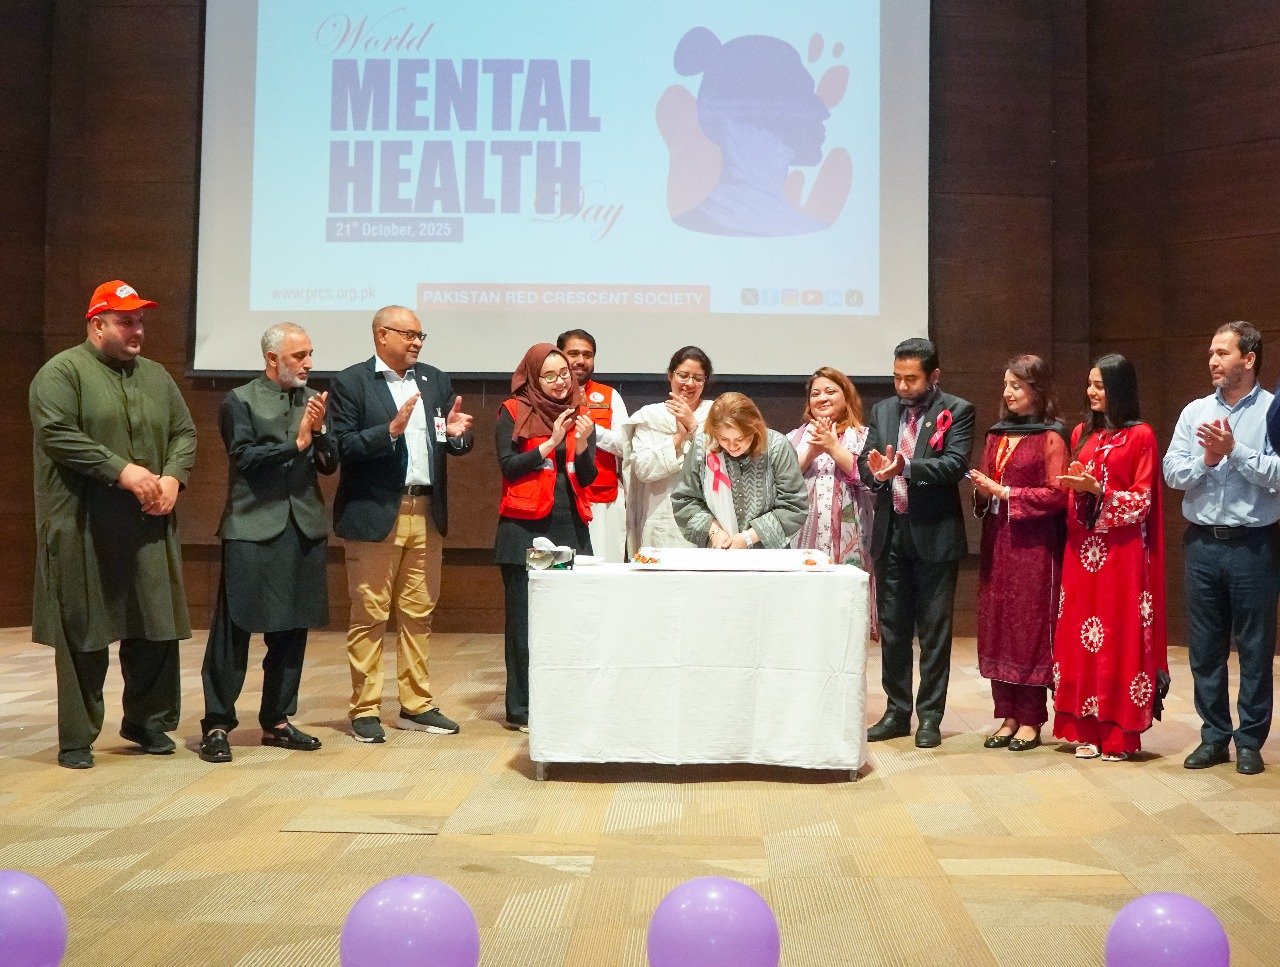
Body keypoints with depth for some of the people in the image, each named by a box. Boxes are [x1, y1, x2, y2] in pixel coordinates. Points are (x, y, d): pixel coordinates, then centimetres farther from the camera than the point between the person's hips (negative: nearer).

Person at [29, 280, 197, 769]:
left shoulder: (156, 376, 15)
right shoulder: (62, 372, -4)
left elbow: (184, 433, 14)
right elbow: (57, 435, -15)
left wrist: (173, 477, -5)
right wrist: (122, 470, -19)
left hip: (148, 526, 5)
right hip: (84, 528, -5)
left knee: (157, 626, 7)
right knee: (83, 633, 1)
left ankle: (146, 721, 24)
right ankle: (76, 738, 13)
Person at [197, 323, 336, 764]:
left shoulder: (313, 400, 12)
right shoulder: (240, 401, 0)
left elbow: (330, 464, 8)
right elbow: (245, 458, -10)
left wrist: (319, 431, -9)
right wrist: (297, 443, -14)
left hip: (304, 529, 5)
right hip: (253, 528, -4)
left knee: (292, 630, 9)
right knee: (233, 628, -2)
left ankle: (276, 720, 20)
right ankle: (217, 725, 7)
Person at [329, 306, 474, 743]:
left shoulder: (434, 380, 12)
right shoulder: (350, 383, -3)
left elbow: (457, 445, 13)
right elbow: (342, 447, -12)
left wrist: (459, 434, -9)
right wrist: (390, 430, -23)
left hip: (427, 513, 5)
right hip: (374, 514, -5)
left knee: (419, 613, 11)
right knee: (370, 615, 3)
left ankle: (417, 705, 21)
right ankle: (365, 709, 13)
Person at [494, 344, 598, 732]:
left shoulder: (579, 415, 14)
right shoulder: (513, 412, 2)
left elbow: (588, 477, 7)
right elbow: (508, 466, -7)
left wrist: (582, 444, -11)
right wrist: (550, 443, -12)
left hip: (571, 526, 4)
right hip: (525, 527, -3)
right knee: (524, 619, -3)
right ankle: (521, 710, 5)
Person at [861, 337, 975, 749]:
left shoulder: (957, 412, -4)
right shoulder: (882, 410, 10)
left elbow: (955, 464, -17)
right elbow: (864, 462, 5)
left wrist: (904, 468, -29)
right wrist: (876, 470, -18)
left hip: (934, 534, -5)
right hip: (890, 533, 5)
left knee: (934, 632, 4)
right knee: (892, 629, 11)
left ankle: (930, 716, 14)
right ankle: (897, 712, 22)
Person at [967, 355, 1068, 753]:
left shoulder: (1050, 437, -5)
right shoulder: (996, 435, 14)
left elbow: (1057, 495, -11)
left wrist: (1004, 492, -13)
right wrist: (982, 492, -3)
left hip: (1034, 544, -6)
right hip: (997, 542, 6)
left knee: (1031, 627, -1)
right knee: (997, 626, 5)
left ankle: (1031, 720, 8)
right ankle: (1008, 716, 14)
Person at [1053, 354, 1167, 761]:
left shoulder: (1140, 436, -4)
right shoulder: (1081, 434, 13)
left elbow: (1142, 502, -8)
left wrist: (1098, 490, -18)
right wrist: (1074, 489, 0)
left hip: (1121, 553, -5)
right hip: (1082, 550, 5)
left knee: (1119, 636, -2)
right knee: (1080, 635, 4)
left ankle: (1119, 733, 6)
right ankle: (1086, 730, 11)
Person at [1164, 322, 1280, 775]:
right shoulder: (1195, 412, 8)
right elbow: (1172, 473, 1)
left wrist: (1234, 451, -19)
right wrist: (1207, 460, -15)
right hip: (1203, 543, 4)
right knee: (1205, 648, 10)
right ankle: (1214, 736, 22)